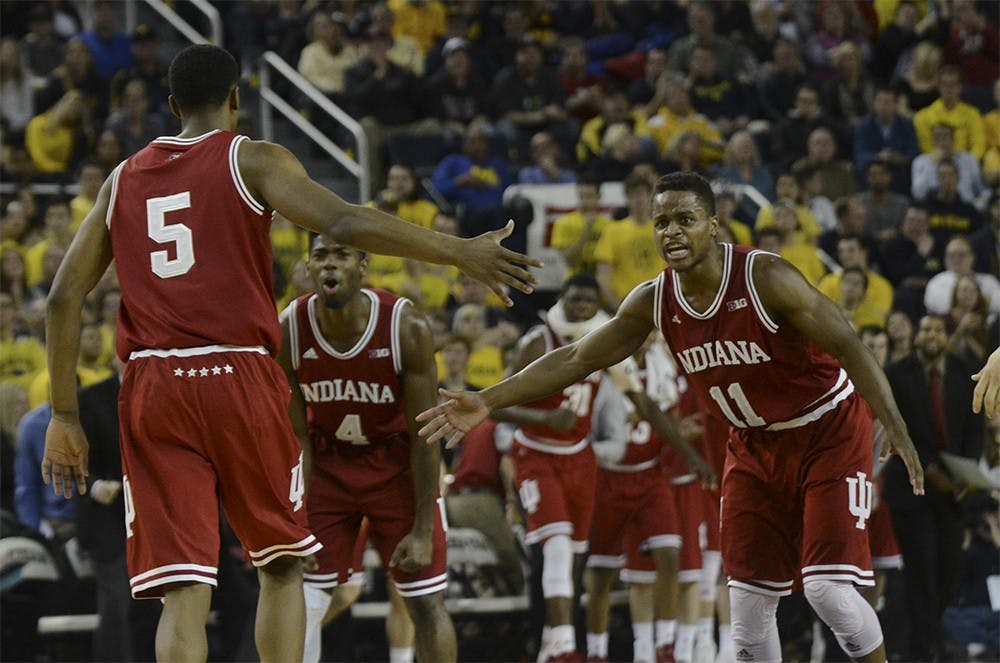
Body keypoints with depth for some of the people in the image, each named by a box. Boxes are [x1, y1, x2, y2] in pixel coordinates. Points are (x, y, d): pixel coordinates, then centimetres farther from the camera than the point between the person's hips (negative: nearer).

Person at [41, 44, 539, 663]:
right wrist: (461, 253, -11)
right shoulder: (253, 160, 2)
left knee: (184, 593, -1)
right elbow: (345, 223, -14)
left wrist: (66, 418, 15)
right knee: (282, 566, 16)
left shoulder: (124, 179, 15)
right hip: (239, 379, -3)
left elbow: (65, 296, 12)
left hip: (151, 388, 3)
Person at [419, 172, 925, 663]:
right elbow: (575, 360, -1)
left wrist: (895, 427, -35)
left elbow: (848, 347, -25)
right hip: (755, 444, 6)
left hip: (828, 433, -6)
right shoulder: (654, 302, -8)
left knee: (827, 586, -16)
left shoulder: (765, 279, -25)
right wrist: (487, 402, -8)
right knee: (748, 597, 2)